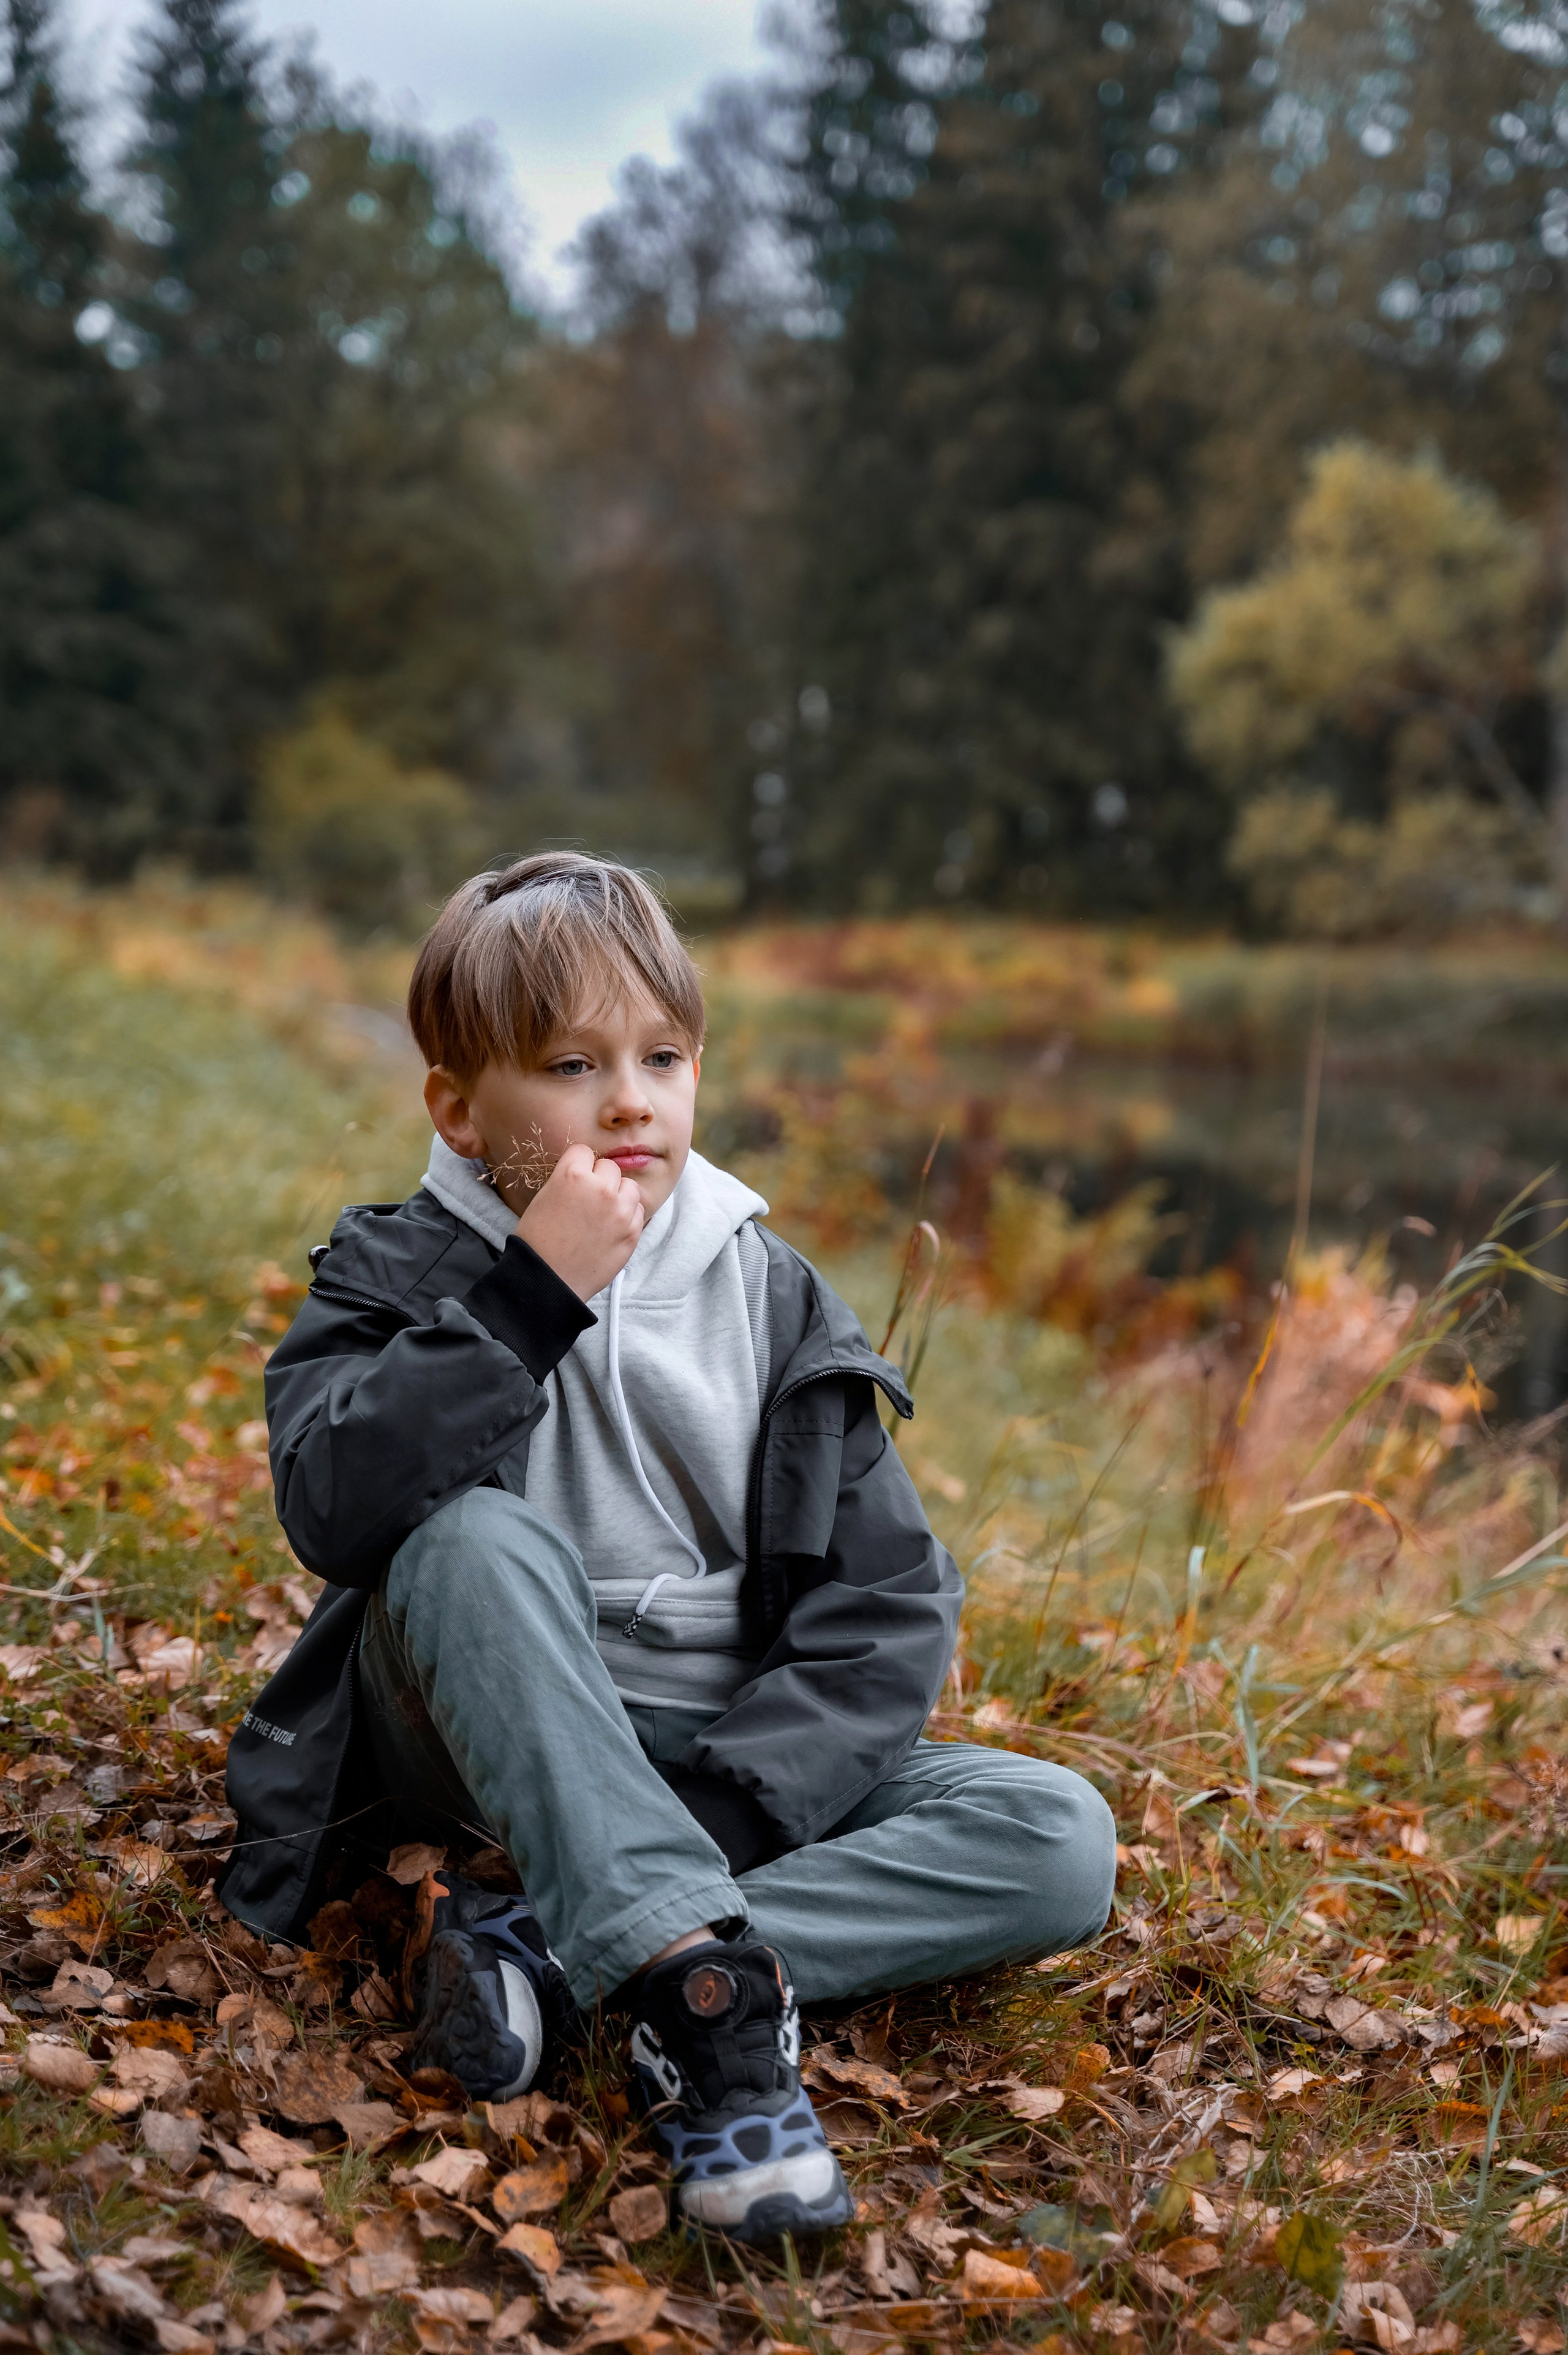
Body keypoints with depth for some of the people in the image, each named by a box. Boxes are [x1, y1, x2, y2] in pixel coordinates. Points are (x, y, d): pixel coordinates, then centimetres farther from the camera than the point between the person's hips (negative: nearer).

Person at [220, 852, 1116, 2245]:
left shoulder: (771, 1299, 2)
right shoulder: (399, 1274, -2)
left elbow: (888, 1608, -4)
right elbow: (334, 1509, -23)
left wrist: (726, 1803, -18)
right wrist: (531, 1297, -27)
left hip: (732, 1764, 3)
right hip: (485, 1751, -3)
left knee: (1061, 1841, -19)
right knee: (481, 1539, -32)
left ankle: (543, 1953, -28)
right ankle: (706, 1988, -40)